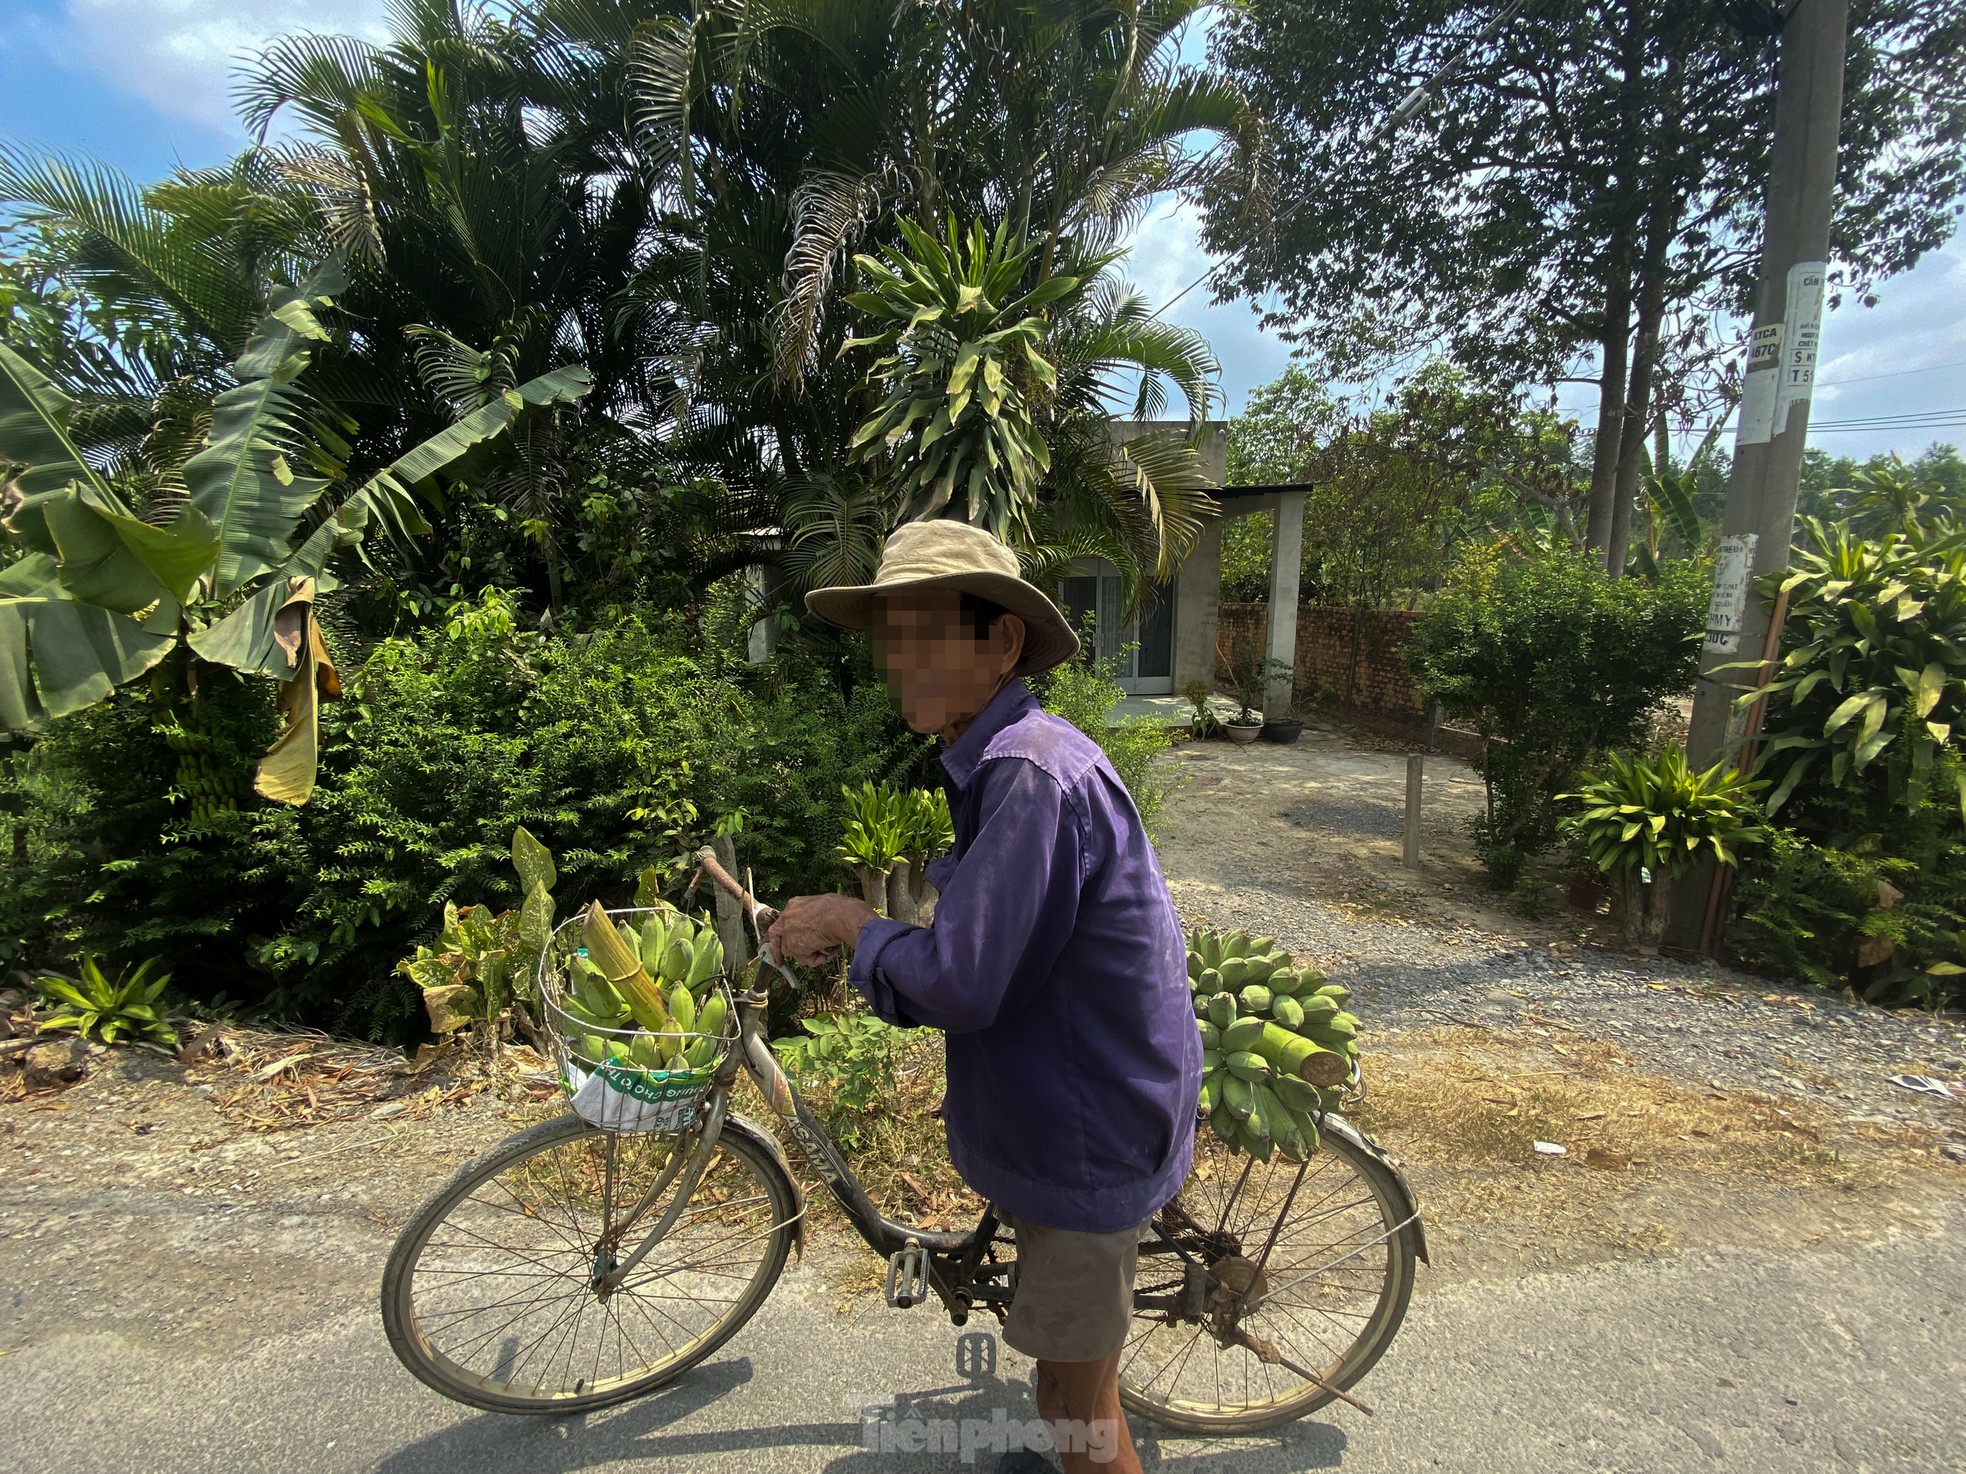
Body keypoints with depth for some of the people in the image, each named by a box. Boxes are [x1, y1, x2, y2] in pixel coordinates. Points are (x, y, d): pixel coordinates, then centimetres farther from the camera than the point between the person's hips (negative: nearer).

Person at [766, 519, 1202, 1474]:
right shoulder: (997, 760, 3)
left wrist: (853, 921, -15)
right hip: (1069, 1108, 10)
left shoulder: (1035, 772, -31)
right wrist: (839, 934, 3)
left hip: (1090, 1134, -9)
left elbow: (957, 984, -32)